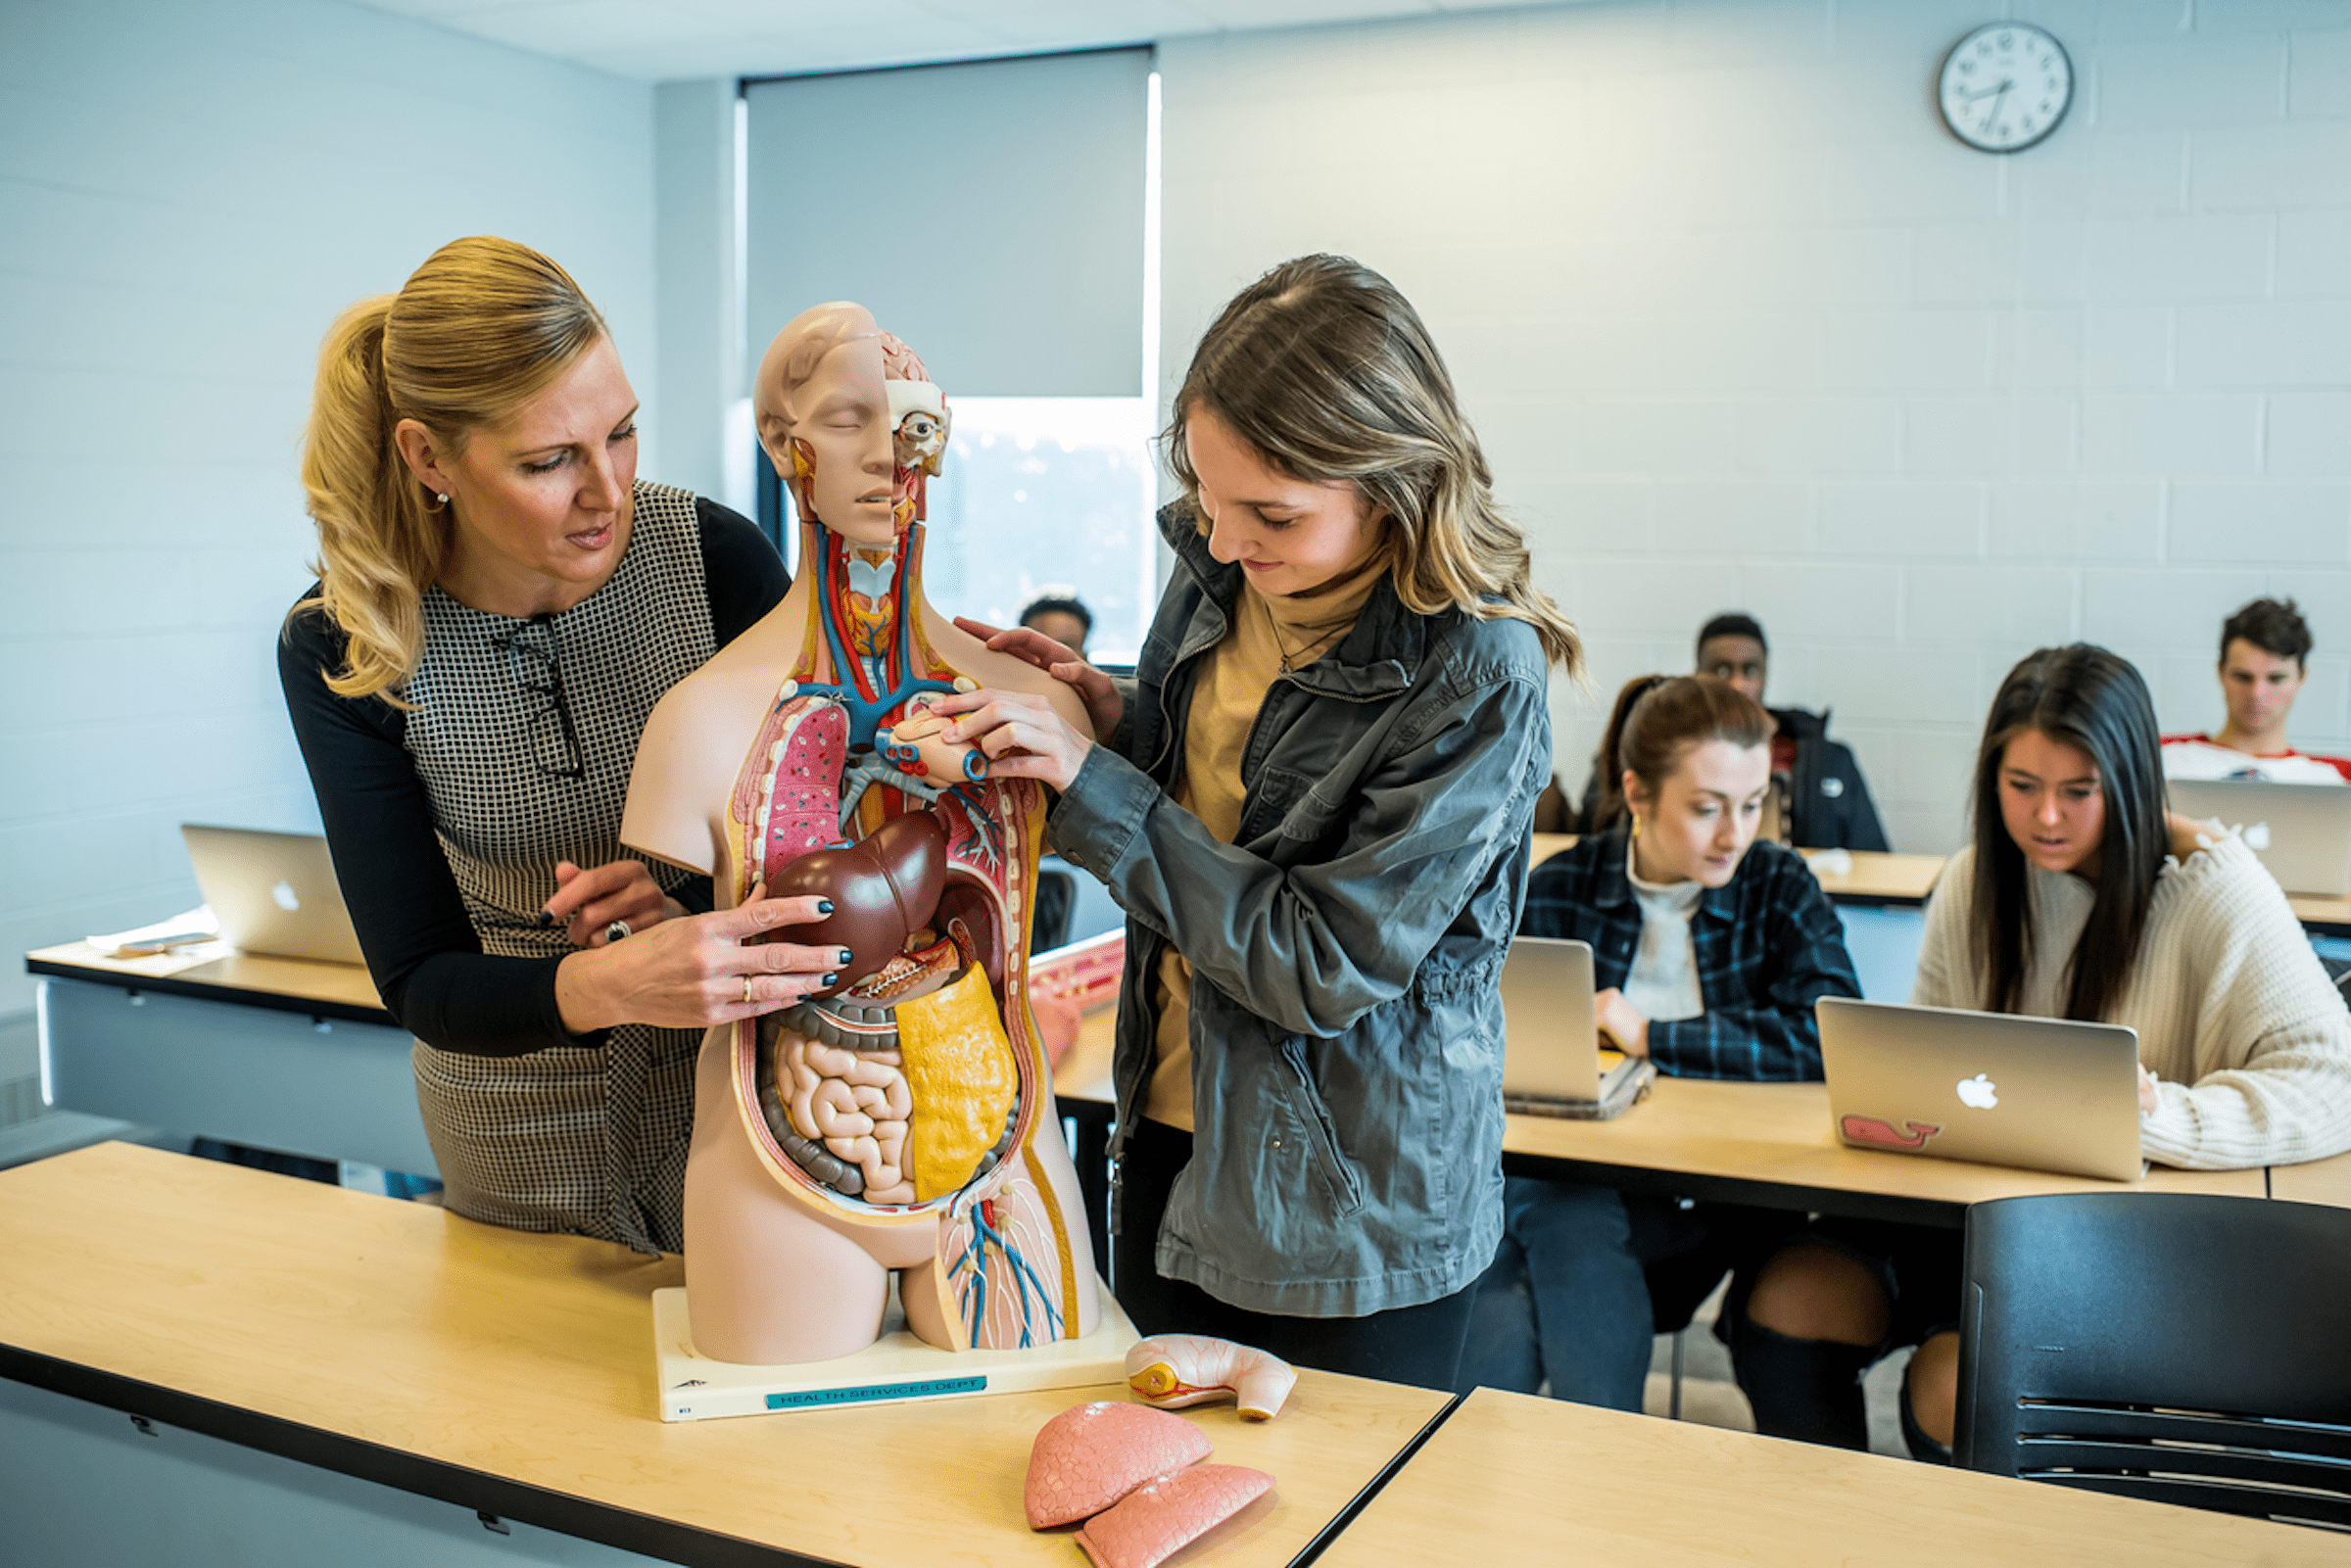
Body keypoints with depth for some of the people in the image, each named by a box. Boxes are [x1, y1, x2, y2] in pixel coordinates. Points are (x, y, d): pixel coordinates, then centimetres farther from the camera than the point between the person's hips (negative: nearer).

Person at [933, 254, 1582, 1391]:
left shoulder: (1478, 677, -23)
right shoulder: (1216, 572, -2)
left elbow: (1327, 968, -24)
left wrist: (1095, 784, -24)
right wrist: (1113, 720, -8)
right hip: (1175, 1142, 6)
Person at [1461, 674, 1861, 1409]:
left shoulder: (1780, 887, 4)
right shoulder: (1558, 892, 5)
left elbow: (1830, 1037, -11)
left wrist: (1648, 1036, -11)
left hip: (1715, 1202, 0)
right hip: (1558, 1175, 1)